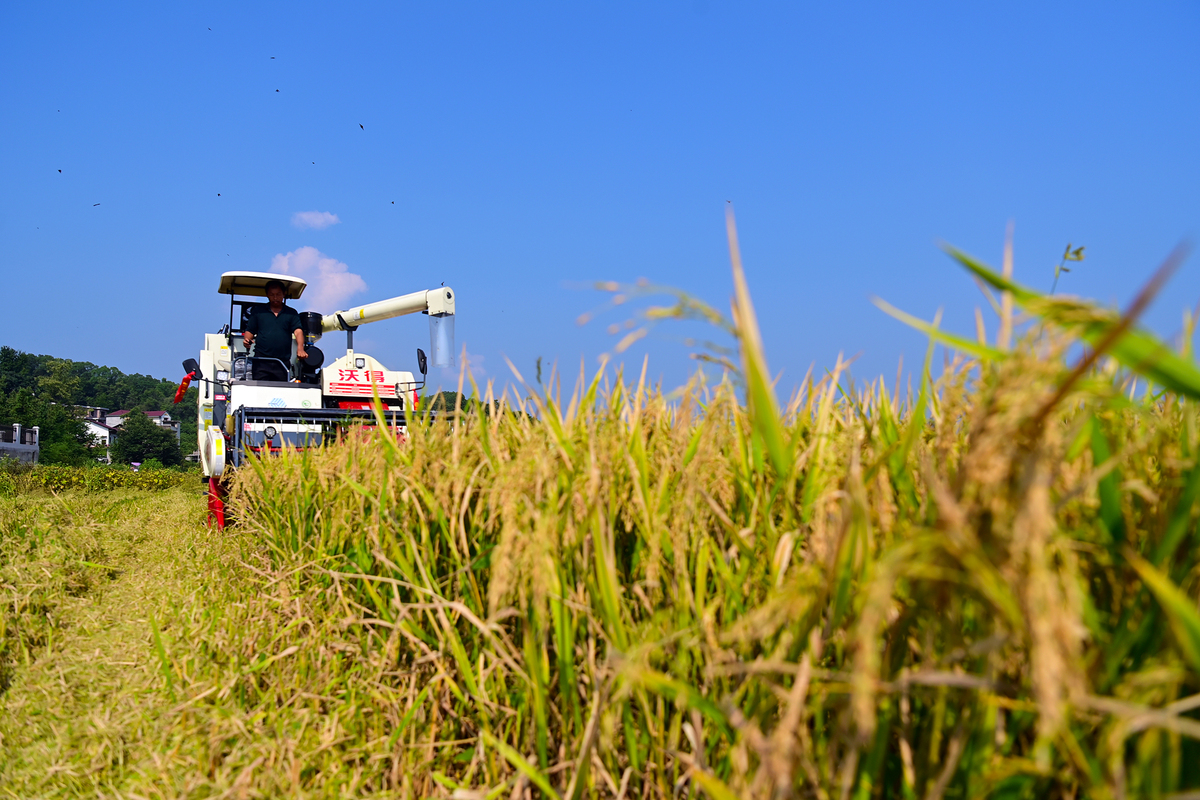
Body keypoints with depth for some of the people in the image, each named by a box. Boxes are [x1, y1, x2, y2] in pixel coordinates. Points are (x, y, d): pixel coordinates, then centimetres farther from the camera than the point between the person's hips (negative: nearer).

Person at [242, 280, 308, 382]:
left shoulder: (291, 313, 12)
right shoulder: (258, 312, 14)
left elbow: (298, 331, -1)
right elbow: (249, 331, 14)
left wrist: (300, 348, -19)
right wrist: (247, 340, -10)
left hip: (283, 363, 1)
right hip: (261, 362, 0)